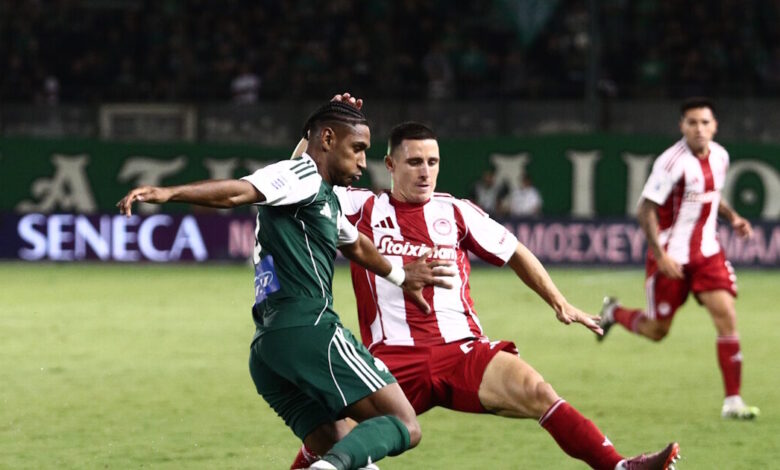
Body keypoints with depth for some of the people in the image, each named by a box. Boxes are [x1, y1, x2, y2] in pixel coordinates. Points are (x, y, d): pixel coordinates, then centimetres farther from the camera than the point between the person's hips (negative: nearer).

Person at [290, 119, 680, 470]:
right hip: (394, 359, -1)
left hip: (464, 353, 1)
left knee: (534, 391, -23)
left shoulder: (455, 212, 12)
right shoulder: (363, 209, 8)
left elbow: (514, 253, 22)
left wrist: (558, 303, 17)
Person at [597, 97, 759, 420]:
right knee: (657, 330, 6)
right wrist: (660, 254, -23)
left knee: (726, 316, -11)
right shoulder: (672, 162, -20)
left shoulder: (719, 156, 2)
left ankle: (732, 401, -8)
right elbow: (646, 209, -17)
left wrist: (732, 217, 3)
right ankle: (614, 313, 40)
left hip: (707, 252, 5)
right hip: (671, 257, -5)